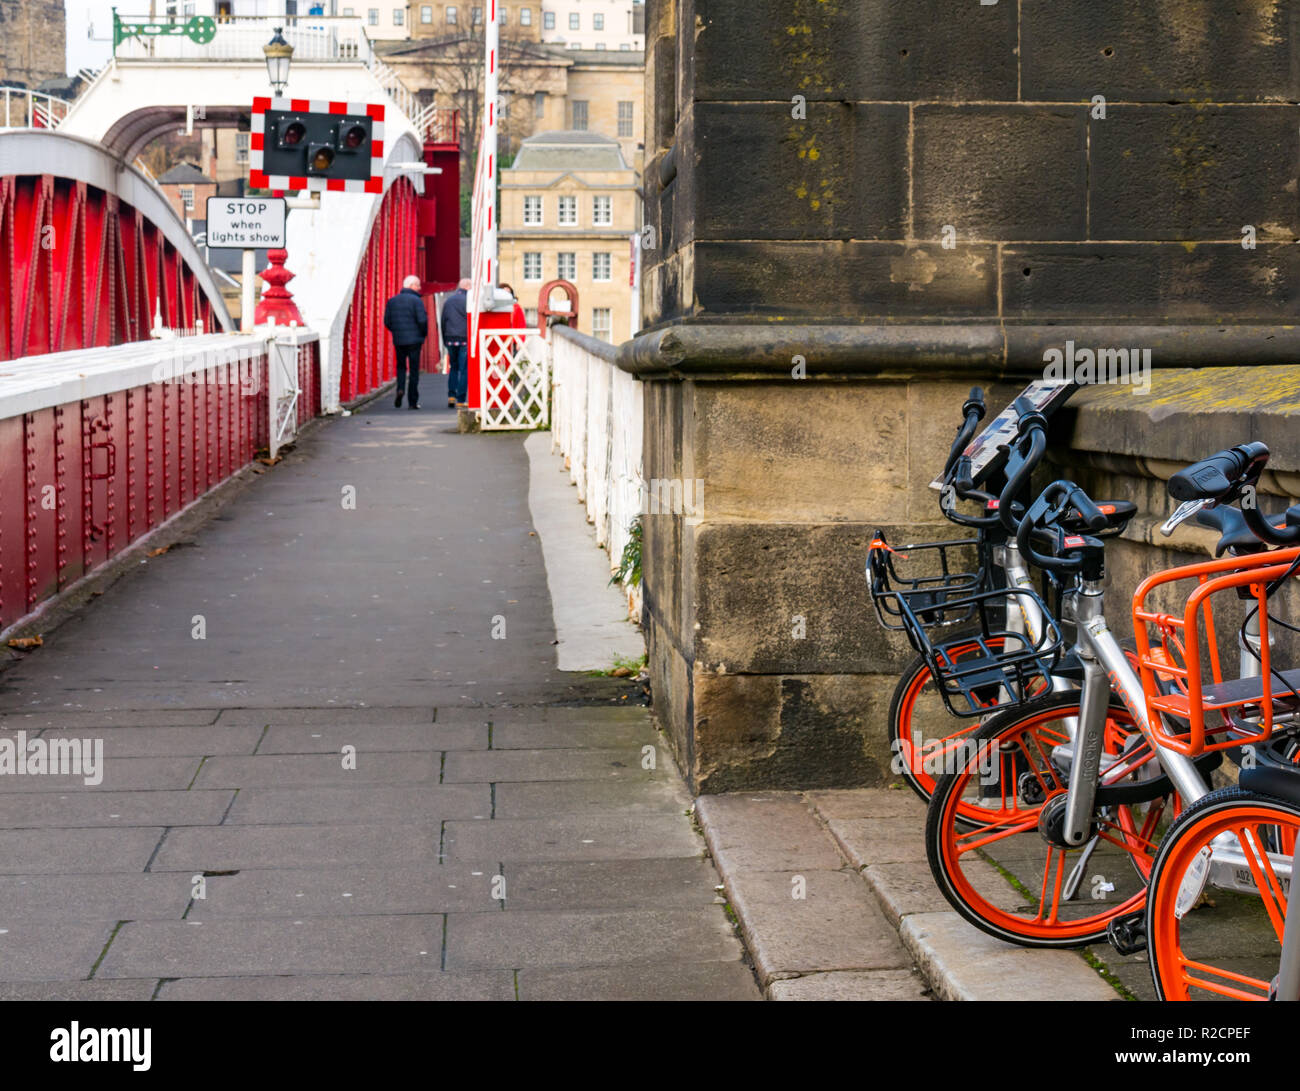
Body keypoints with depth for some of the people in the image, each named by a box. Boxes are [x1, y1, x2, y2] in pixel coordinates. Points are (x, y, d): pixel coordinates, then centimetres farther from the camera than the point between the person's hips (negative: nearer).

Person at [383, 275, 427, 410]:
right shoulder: (416, 301, -8)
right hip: (414, 340, -4)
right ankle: (412, 402, 3)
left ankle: (400, 389, -6)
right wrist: (424, 334, 2)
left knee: (401, 366, 20)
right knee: (414, 370, 2)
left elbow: (387, 322, 6)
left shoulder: (392, 301, 8)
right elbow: (422, 320, -15)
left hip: (398, 341, 4)